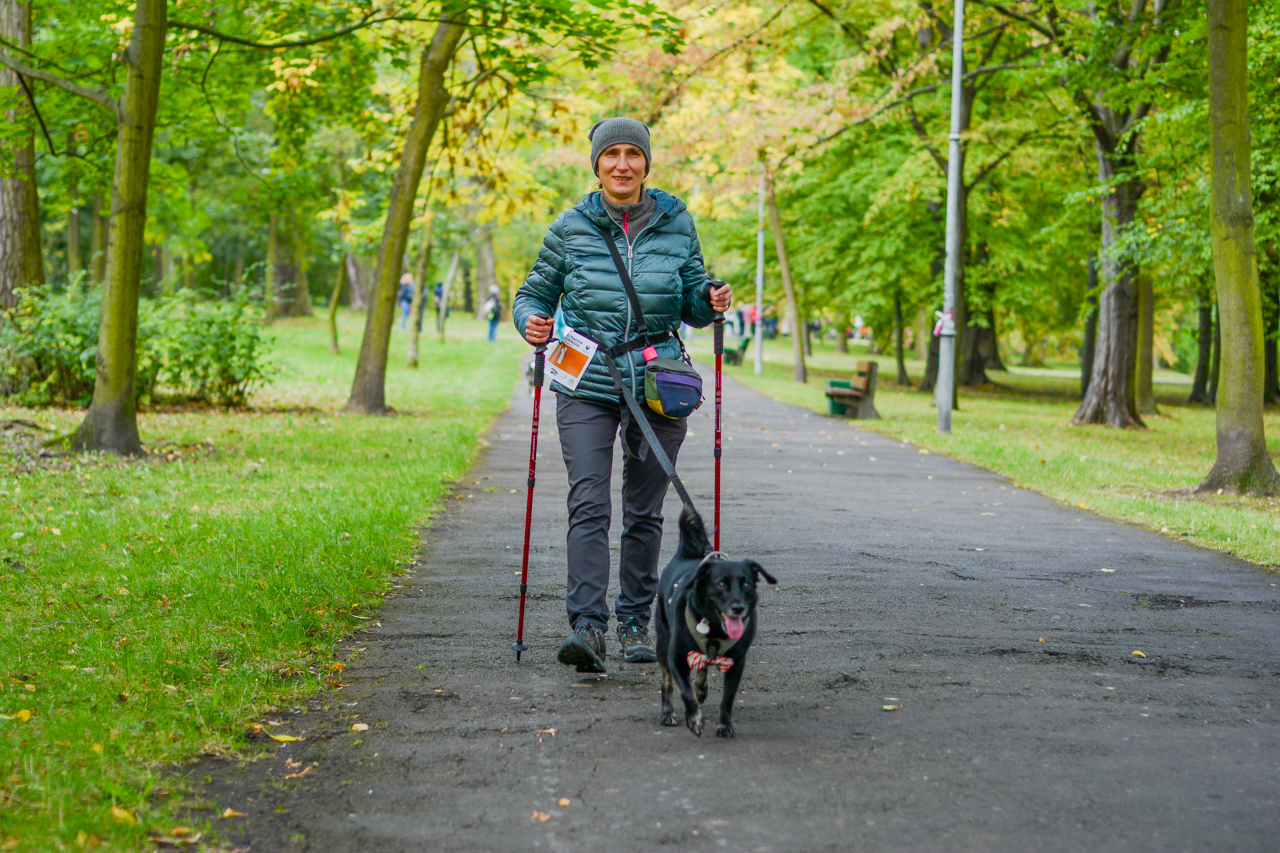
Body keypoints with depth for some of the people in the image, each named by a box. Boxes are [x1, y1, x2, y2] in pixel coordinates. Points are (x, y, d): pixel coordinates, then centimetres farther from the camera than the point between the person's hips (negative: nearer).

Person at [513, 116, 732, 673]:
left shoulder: (677, 224, 5)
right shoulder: (570, 229, 2)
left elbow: (692, 304, 13)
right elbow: (534, 294, 11)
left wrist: (712, 303, -9)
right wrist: (531, 322, -11)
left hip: (658, 387, 2)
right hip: (587, 387, -1)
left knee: (644, 512, 8)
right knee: (589, 506, -13)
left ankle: (635, 622, 21)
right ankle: (588, 627, -16)